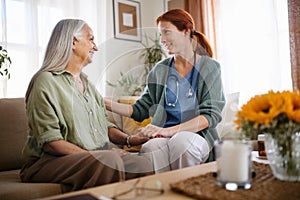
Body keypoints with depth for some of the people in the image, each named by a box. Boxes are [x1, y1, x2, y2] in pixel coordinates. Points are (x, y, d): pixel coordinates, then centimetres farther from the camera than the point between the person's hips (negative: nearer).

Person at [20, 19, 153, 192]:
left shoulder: (87, 83, 21)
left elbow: (104, 125, 19)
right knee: (110, 161, -35)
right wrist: (93, 155, -21)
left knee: (143, 165, -21)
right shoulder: (46, 82, -6)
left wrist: (128, 139, 0)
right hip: (52, 160, -6)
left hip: (99, 155, 7)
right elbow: (49, 142, -14)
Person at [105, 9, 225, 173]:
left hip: (197, 137, -1)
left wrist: (169, 130, -19)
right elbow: (140, 110, 13)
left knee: (182, 141, -35)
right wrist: (106, 103, -1)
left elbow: (211, 115, -6)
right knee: (149, 149, -33)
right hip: (163, 139, 1)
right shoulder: (160, 70, 14)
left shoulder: (209, 67, 4)